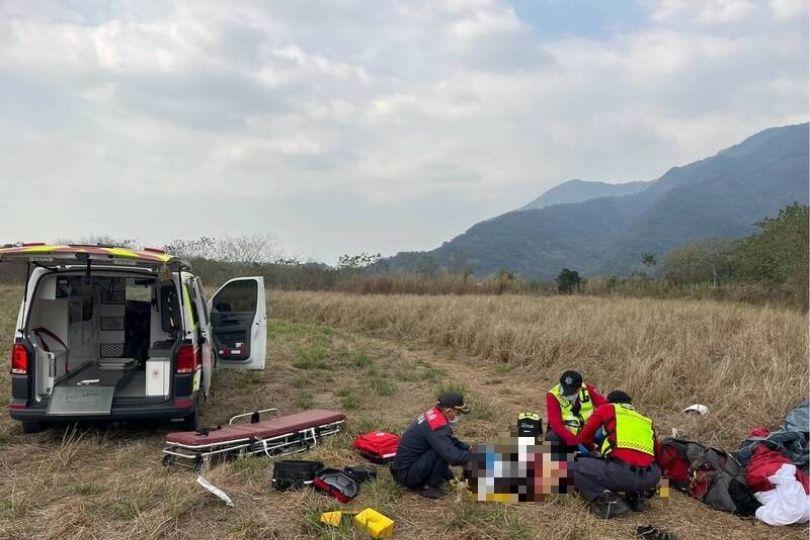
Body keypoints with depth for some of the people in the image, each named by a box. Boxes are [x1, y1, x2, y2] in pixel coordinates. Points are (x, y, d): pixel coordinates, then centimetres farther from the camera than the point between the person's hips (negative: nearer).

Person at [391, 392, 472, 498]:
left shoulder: (433, 415, 4)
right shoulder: (437, 427, -25)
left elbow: (452, 440, 19)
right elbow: (453, 457, -32)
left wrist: (469, 448, 6)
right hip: (407, 474, -10)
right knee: (444, 451, -21)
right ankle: (429, 486, -7)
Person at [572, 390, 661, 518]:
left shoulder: (606, 409, 17)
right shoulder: (647, 420, 28)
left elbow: (582, 439, 20)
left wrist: (593, 448, 43)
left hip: (621, 473, -5)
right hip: (651, 478, 5)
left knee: (573, 468, 15)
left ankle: (606, 499, -5)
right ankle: (636, 496, 14)